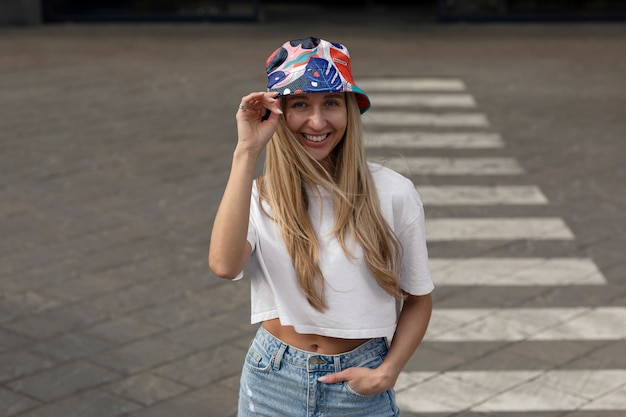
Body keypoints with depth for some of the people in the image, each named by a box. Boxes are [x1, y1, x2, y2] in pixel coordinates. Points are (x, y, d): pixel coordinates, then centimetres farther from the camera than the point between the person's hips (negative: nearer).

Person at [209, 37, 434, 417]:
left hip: (360, 385, -1)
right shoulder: (259, 196, -8)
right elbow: (224, 265, -29)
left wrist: (388, 372, -13)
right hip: (274, 384, 1)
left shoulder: (394, 193, -10)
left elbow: (418, 299, 1)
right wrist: (247, 153, -26)